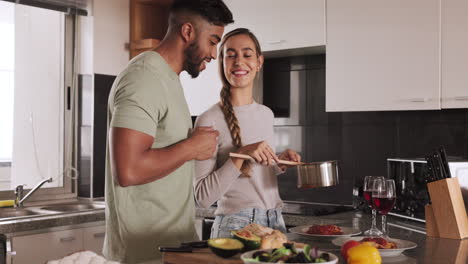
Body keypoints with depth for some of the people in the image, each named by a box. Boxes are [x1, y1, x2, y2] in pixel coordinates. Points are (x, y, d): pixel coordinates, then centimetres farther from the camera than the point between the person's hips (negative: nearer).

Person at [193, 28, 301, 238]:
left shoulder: (267, 114, 8)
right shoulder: (209, 120, -13)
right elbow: (202, 198, -17)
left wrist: (280, 162, 2)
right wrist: (241, 155, -25)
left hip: (275, 221, 6)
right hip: (235, 226, -6)